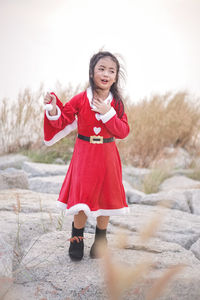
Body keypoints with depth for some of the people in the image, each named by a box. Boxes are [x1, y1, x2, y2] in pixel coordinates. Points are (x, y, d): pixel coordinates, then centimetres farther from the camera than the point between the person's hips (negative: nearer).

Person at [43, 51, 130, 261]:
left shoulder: (117, 103, -1)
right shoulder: (80, 99, -5)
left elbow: (123, 132, -6)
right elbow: (62, 122, -2)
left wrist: (108, 113, -18)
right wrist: (54, 109, -22)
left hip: (107, 157, 2)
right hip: (84, 155, -1)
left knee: (106, 197, 9)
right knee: (82, 198, 0)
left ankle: (100, 239, 29)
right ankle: (76, 239, 21)